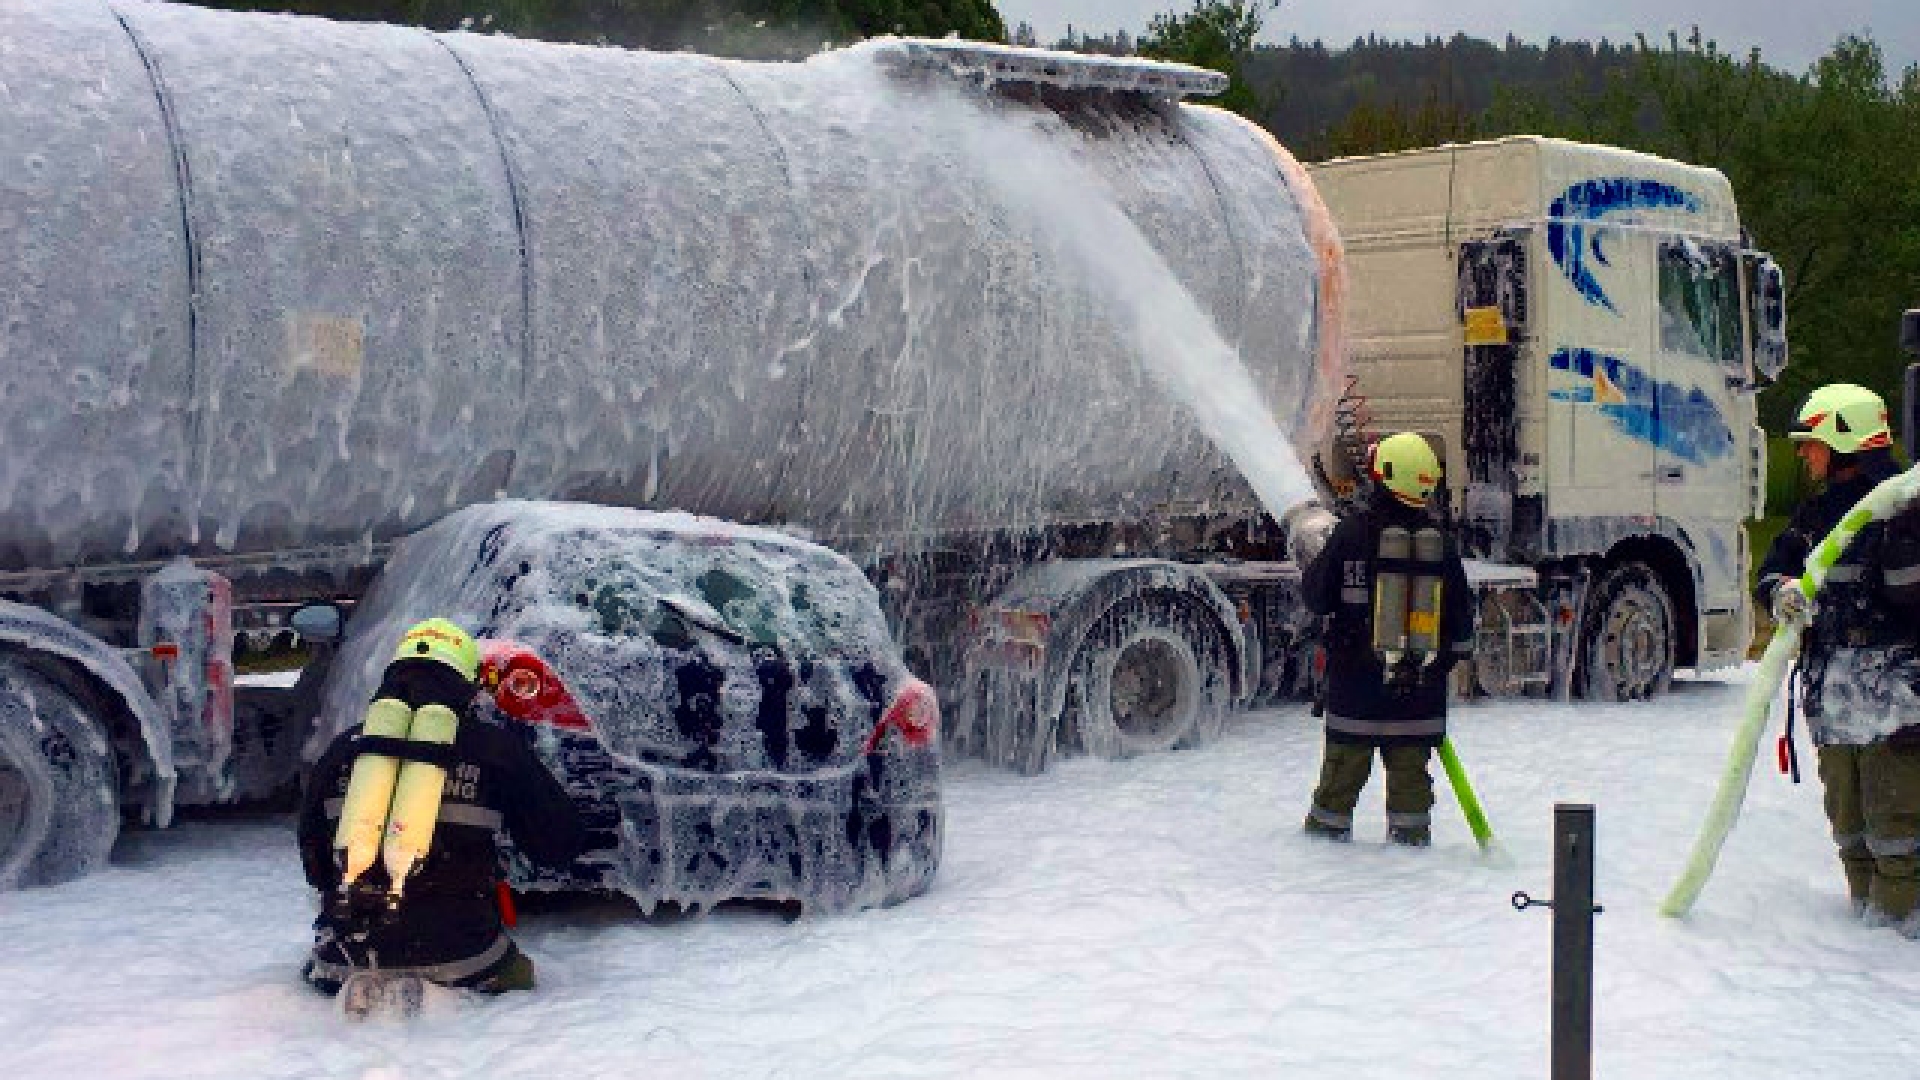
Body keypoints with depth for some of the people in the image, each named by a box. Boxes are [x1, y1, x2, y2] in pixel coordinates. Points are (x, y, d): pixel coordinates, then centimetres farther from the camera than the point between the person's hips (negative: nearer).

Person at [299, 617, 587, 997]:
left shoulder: (344, 746, 10)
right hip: (458, 950, -3)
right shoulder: (496, 746, 1)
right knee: (517, 972, 26)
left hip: (349, 953, 3)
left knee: (322, 967, 35)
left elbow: (313, 861, 17)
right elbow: (562, 842, 7)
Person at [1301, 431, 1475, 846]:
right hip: (1420, 674, 2)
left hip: (1355, 668, -2)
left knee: (1347, 750, 9)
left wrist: (1333, 623, 16)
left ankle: (1330, 818, 17)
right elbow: (1459, 605, 6)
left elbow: (1315, 590, -5)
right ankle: (1411, 825, 13)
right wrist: (1450, 653, 18)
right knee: (1410, 755, 10)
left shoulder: (1352, 530, -12)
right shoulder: (1439, 538, -1)